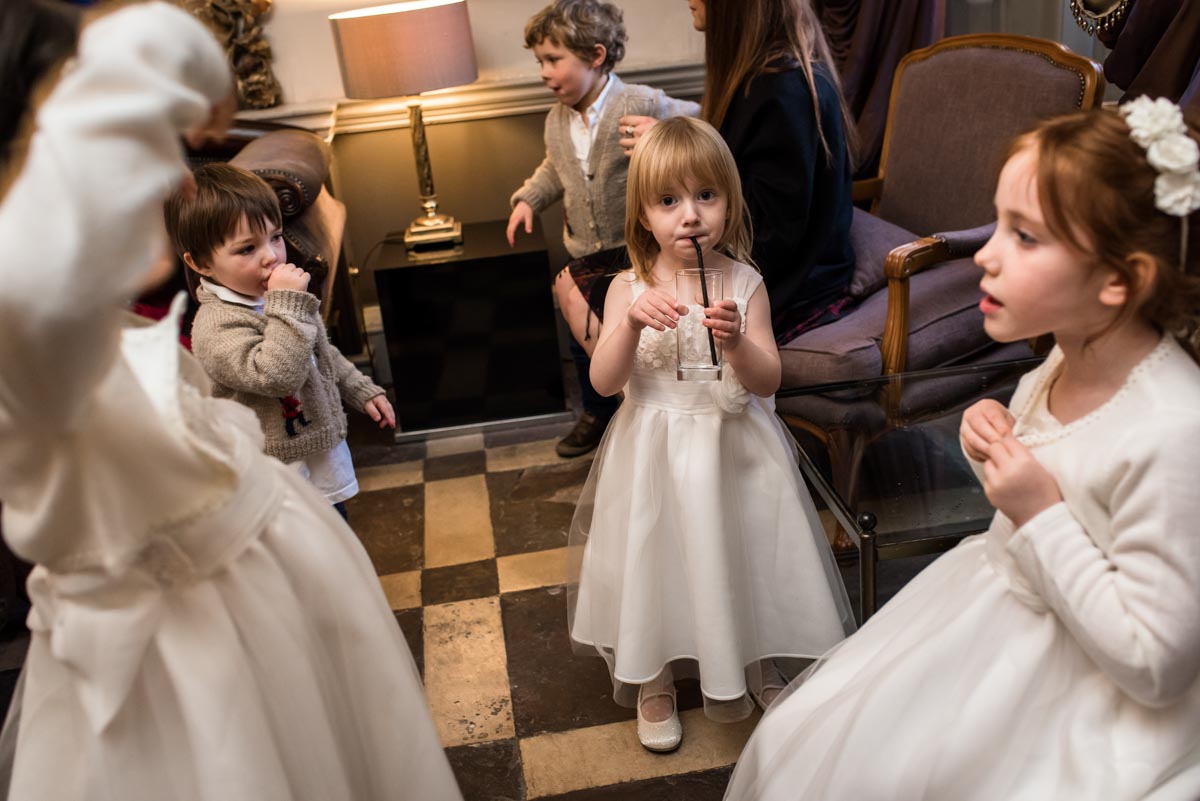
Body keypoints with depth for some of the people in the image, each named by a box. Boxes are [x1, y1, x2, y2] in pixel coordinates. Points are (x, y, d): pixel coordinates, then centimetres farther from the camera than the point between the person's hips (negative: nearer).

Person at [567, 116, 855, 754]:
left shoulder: (744, 284, -9)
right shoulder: (629, 288, -9)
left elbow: (767, 382, -11)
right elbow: (604, 382, -15)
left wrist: (735, 342, -31)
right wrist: (631, 323, -32)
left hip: (734, 449, 0)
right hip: (656, 453, 0)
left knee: (742, 555, 12)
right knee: (657, 558, 12)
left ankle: (760, 670, 41)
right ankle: (655, 682, 37)